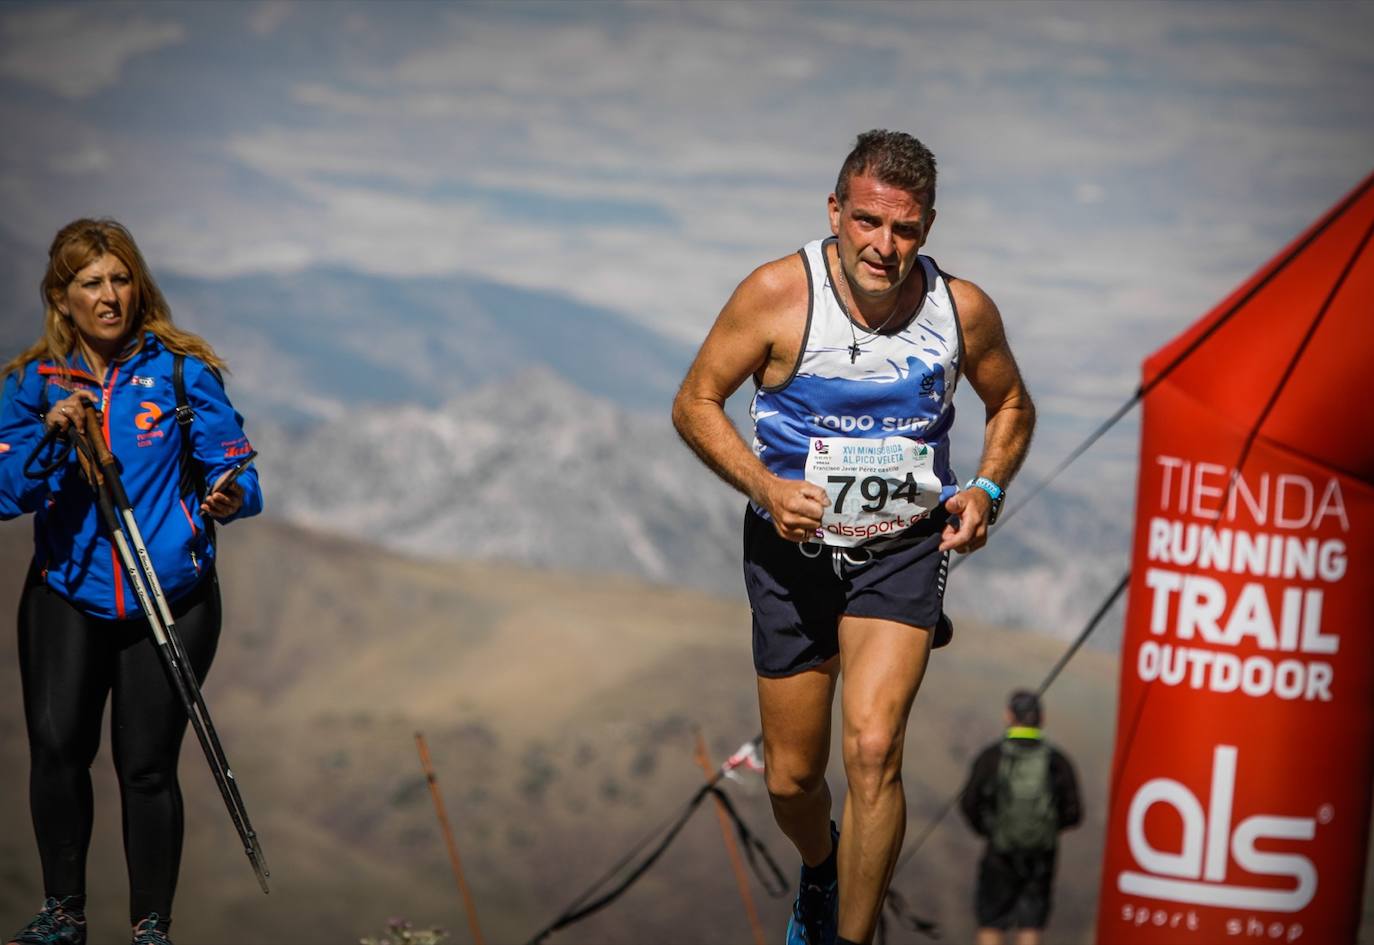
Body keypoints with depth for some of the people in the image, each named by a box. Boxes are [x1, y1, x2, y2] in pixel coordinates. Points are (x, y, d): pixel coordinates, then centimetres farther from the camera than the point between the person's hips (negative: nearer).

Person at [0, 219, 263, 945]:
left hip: (170, 601, -1)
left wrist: (230, 498, -23)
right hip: (66, 596, 1)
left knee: (146, 765, -2)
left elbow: (233, 465, -1)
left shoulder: (181, 370, 0)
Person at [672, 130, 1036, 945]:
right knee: (792, 777, 9)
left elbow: (1012, 406, 10)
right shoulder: (780, 294, -17)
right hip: (794, 549, 0)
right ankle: (820, 870, 44)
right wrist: (766, 487, -22)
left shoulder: (963, 310, -10)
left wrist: (986, 490, -8)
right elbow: (696, 402, -7)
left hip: (905, 550, 0)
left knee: (873, 749, -20)